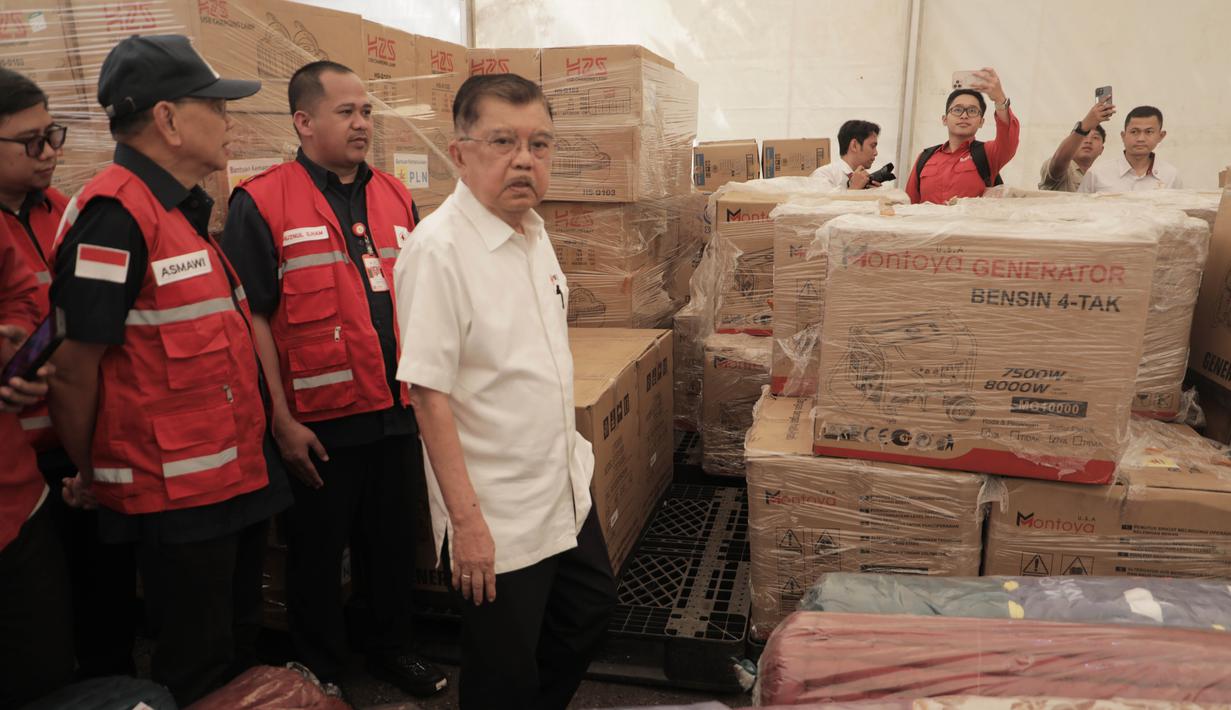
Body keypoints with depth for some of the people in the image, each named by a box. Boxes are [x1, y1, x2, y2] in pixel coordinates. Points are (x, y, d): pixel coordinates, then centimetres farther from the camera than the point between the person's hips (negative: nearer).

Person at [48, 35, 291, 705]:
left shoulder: (184, 211, 11)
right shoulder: (115, 215, -19)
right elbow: (72, 367, -18)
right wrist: (90, 477, -4)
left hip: (235, 480, 9)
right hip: (176, 498, -9)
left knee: (239, 651, 23)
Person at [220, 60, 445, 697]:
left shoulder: (396, 198, 8)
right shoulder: (262, 203, -7)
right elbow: (252, 317, -10)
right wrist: (282, 420, -12)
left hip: (396, 413, 5)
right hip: (319, 425, -4)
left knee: (394, 542, 18)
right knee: (317, 553, 13)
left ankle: (393, 649, 39)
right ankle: (321, 673, 34)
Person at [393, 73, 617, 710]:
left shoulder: (534, 231, 4)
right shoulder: (438, 248, -21)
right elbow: (429, 393, -22)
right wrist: (466, 519, -21)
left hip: (566, 487, 8)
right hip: (497, 515, -8)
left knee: (591, 611, 24)